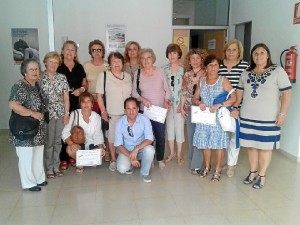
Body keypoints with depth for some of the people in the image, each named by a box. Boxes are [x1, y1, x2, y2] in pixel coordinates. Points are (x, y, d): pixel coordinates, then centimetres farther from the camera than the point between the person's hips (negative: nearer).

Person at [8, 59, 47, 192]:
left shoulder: (37, 86, 11)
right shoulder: (20, 86, -15)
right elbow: (12, 105, -26)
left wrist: (42, 115, 9)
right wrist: (32, 113, -23)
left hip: (38, 129, 9)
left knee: (38, 155, 17)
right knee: (26, 156, 2)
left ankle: (39, 178, 31)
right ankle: (28, 183, 15)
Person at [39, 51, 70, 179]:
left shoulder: (62, 78, 6)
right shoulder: (40, 78, -3)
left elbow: (66, 97, 6)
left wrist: (66, 113, 1)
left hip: (61, 114, 3)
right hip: (46, 114, -3)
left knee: (58, 141, 9)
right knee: (49, 142, 2)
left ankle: (56, 166, 22)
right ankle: (49, 168, 15)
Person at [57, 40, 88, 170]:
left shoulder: (79, 67, 11)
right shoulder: (57, 67, 1)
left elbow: (85, 84, 16)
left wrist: (81, 89, -4)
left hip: (76, 103, 3)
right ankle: (63, 158, 8)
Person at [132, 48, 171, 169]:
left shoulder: (160, 71, -2)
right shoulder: (137, 74, 0)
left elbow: (167, 90, 3)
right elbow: (134, 91, 3)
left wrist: (166, 101, -12)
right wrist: (142, 99, -14)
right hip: (145, 110, 0)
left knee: (160, 136, 7)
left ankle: (160, 159, 26)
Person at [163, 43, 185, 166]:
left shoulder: (183, 69, -4)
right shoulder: (164, 69, 3)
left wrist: (182, 104, -10)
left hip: (179, 103, -3)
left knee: (179, 127, 2)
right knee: (169, 126, 10)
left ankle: (179, 153, 16)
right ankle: (172, 152, 24)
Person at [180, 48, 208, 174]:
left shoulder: (206, 74, -5)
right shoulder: (186, 75, 8)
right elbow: (184, 93, 10)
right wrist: (182, 108, 6)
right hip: (189, 109, 4)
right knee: (191, 135, 13)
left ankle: (196, 165, 2)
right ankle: (193, 160, 29)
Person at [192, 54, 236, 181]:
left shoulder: (223, 81, -5)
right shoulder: (201, 82, 8)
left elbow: (233, 98, -13)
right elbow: (194, 99, 10)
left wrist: (218, 105, -23)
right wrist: (199, 103, -13)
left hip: (218, 118, -4)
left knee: (218, 144, 3)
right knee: (205, 143, 11)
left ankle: (218, 170, 18)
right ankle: (207, 167, 30)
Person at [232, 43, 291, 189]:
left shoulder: (278, 71, -5)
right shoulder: (246, 73, 9)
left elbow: (286, 93, -7)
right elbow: (239, 92, 16)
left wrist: (282, 114, -13)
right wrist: (235, 107, 5)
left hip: (268, 118, -4)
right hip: (247, 117, 4)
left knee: (264, 146, 4)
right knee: (251, 145, 10)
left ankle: (262, 176, 17)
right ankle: (253, 172, 26)